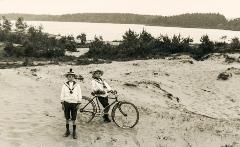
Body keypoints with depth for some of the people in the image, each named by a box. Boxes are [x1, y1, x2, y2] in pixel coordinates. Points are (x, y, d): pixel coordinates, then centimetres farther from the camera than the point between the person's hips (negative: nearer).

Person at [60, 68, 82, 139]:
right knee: (67, 118, 9)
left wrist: (78, 104, -2)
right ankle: (67, 131, 23)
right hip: (66, 103, 1)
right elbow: (62, 95, 3)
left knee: (74, 119, 4)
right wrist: (62, 104, -1)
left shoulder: (77, 85, 0)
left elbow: (79, 95, 3)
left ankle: (74, 132, 15)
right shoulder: (64, 85, 0)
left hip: (74, 103, -1)